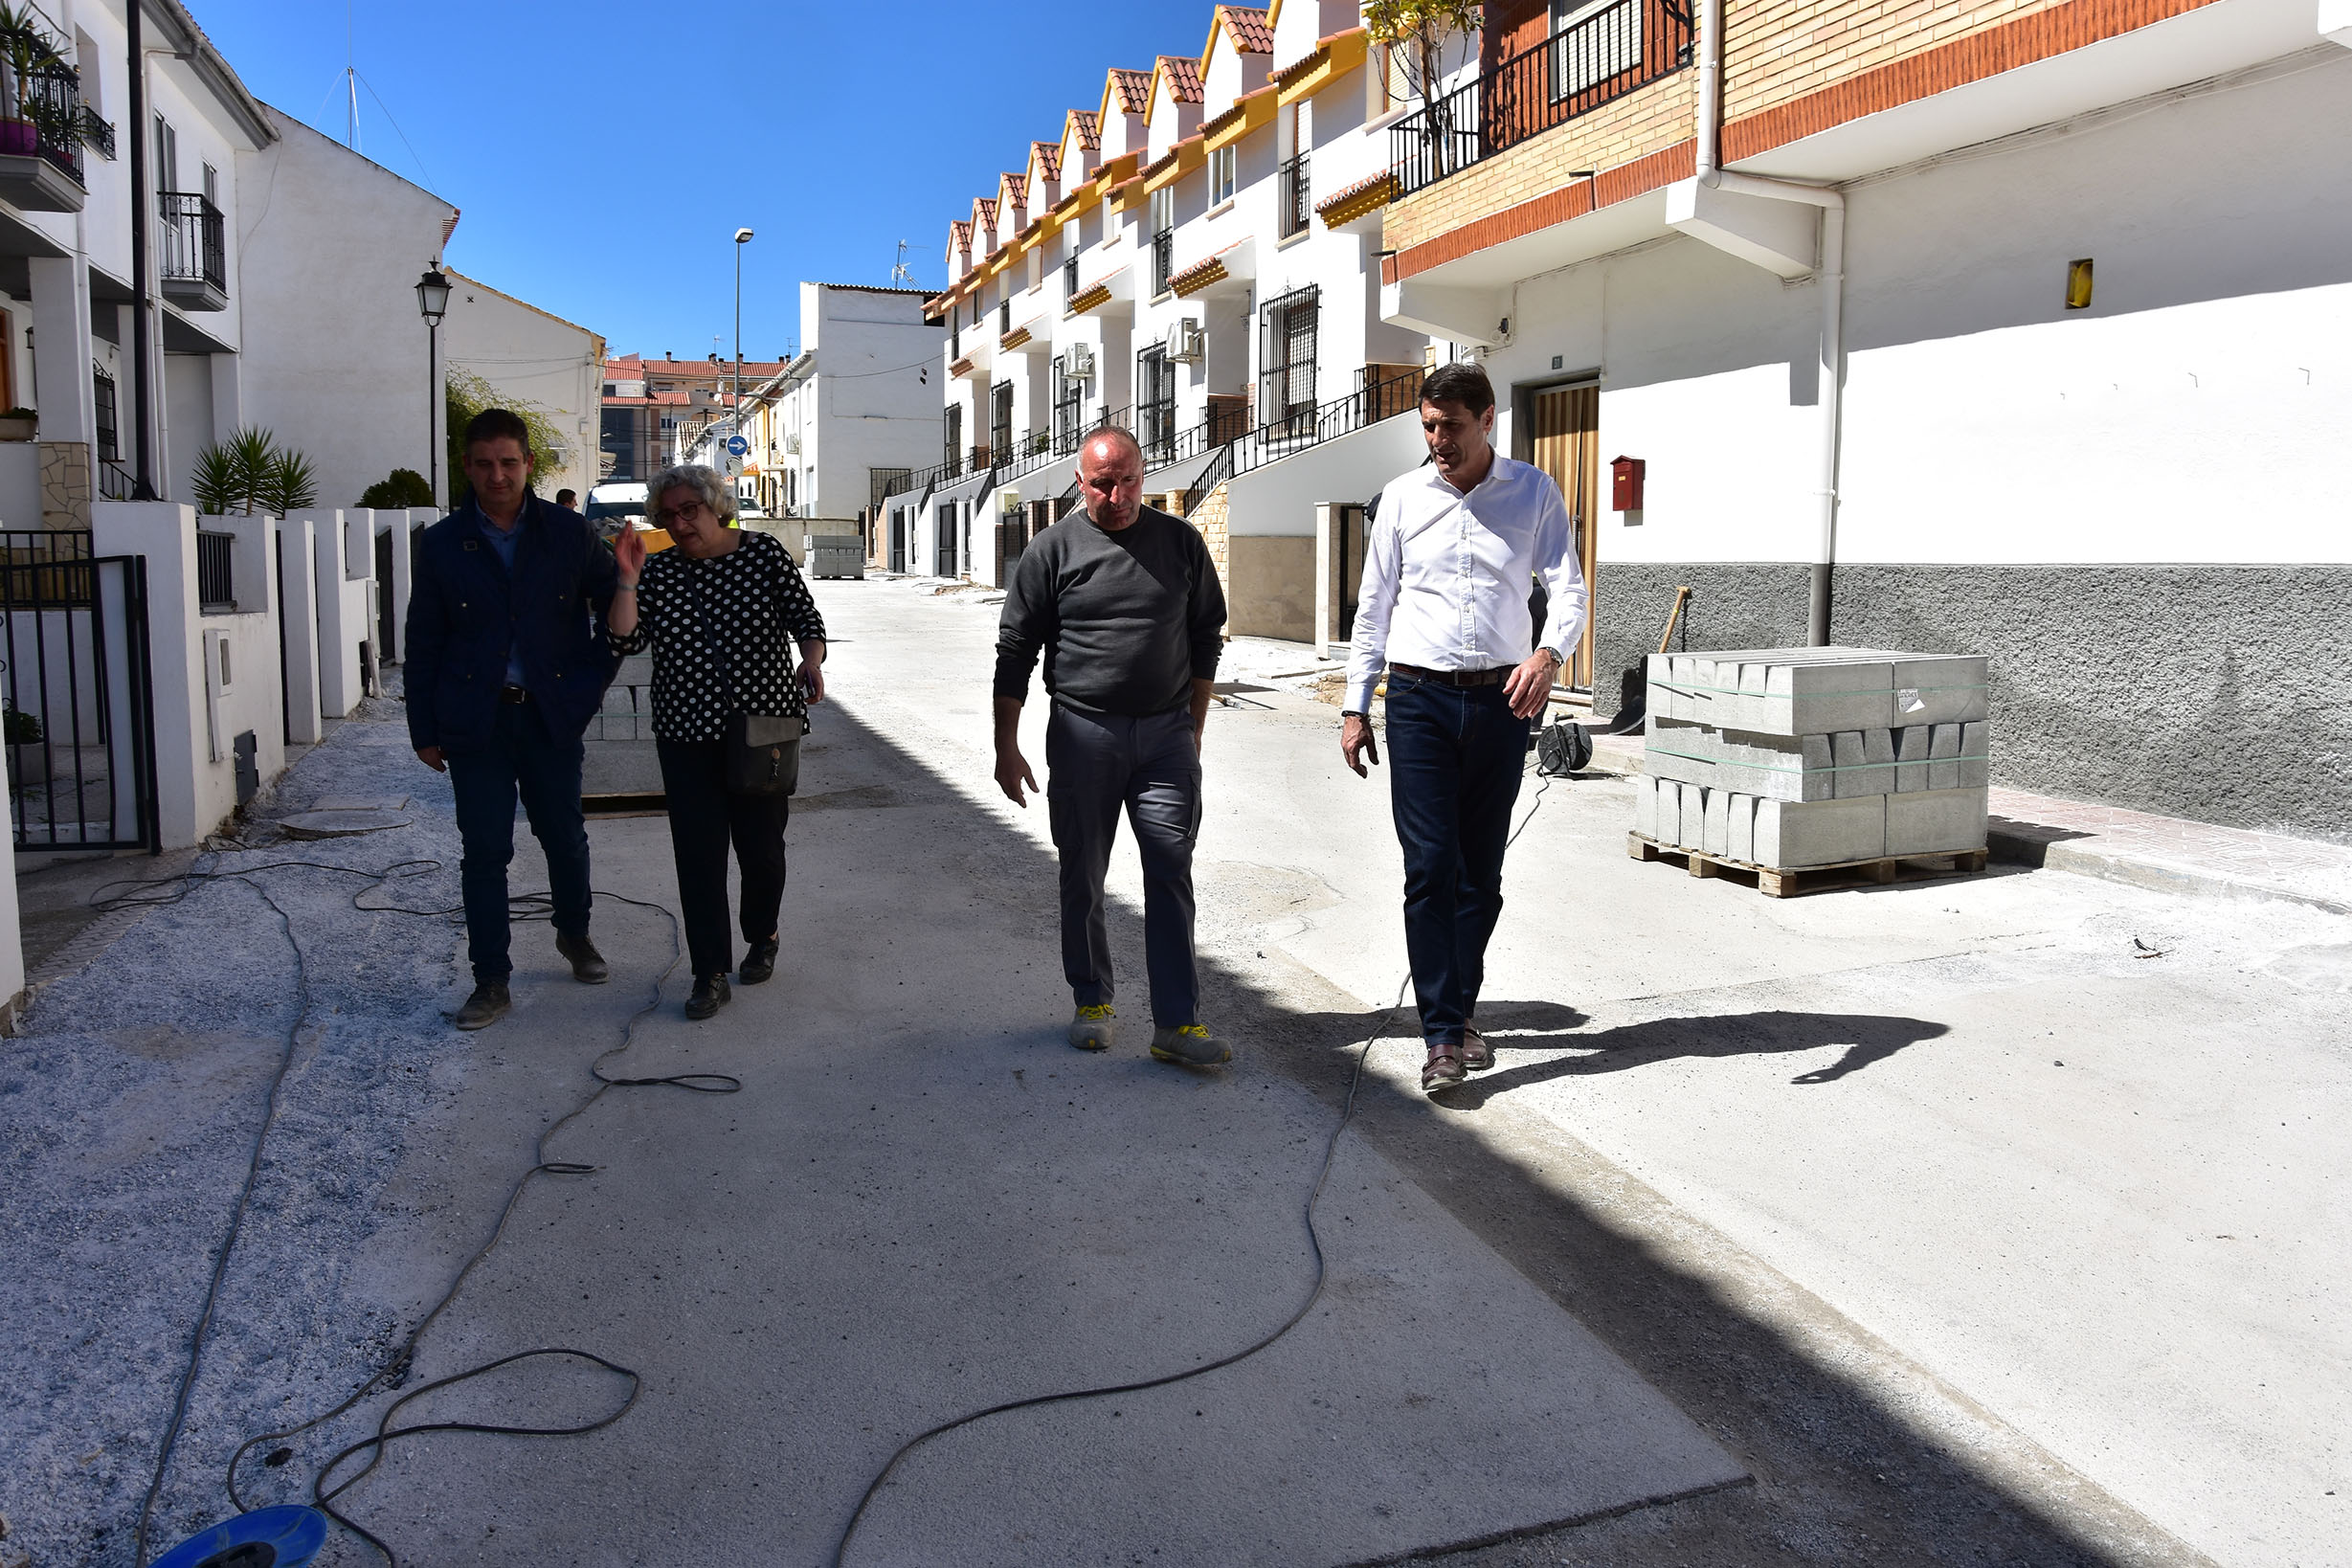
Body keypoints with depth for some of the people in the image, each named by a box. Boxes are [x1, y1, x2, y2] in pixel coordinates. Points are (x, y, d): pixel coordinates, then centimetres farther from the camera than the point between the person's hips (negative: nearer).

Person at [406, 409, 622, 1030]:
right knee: (484, 851, 1)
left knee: (565, 837, 12)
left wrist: (592, 680, 3)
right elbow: (422, 644, 4)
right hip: (476, 721, 0)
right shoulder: (442, 544, 1)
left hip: (553, 715, 1)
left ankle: (574, 934, 38)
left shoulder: (569, 533, 0)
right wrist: (424, 731, 3)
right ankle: (490, 981, 10)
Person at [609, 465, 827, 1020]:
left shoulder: (764, 553, -1)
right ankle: (711, 974, 6)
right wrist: (627, 580, -13)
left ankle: (762, 938, 35)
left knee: (762, 843, 8)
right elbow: (626, 641, -3)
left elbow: (806, 619, 1)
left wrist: (812, 662, -17)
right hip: (686, 734, 2)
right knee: (698, 851, -2)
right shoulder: (657, 571, 5)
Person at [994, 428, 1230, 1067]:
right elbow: (1015, 653, 2)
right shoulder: (1053, 550, 0)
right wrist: (1007, 747, 0)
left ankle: (1177, 1022, 1)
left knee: (1172, 875, -3)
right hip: (1084, 733, -1)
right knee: (1083, 876, 8)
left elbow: (1206, 637, 15)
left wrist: (1194, 726, 12)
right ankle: (1093, 1002, 25)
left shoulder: (1181, 542, 6)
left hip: (1167, 733, 1)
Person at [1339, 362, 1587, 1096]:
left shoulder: (1534, 492, 4)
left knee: (1482, 870, 9)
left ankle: (1460, 1010, 25)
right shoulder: (1403, 497, 5)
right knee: (1430, 867, -7)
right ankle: (1443, 1036, -3)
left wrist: (1547, 654, -23)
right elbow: (1373, 605, 8)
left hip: (1501, 701, 1)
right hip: (1420, 698, -1)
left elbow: (1568, 585, -2)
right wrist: (1355, 706, 5)